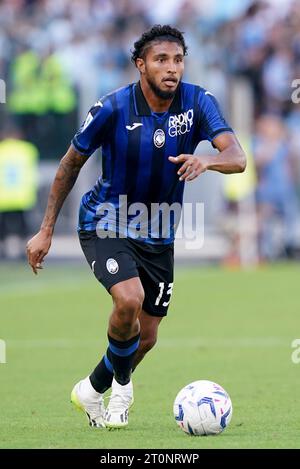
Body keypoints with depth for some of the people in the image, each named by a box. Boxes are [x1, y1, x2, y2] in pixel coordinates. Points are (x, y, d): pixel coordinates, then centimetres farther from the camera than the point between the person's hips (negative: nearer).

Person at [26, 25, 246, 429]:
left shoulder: (198, 103, -12)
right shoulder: (113, 108, -17)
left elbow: (237, 158, -24)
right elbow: (71, 164, -3)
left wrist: (207, 161, -48)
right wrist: (46, 231, -3)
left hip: (157, 235, 4)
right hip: (105, 224, -4)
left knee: (146, 337, 9)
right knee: (130, 299, -29)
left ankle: (94, 390, 38)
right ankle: (122, 384, -2)